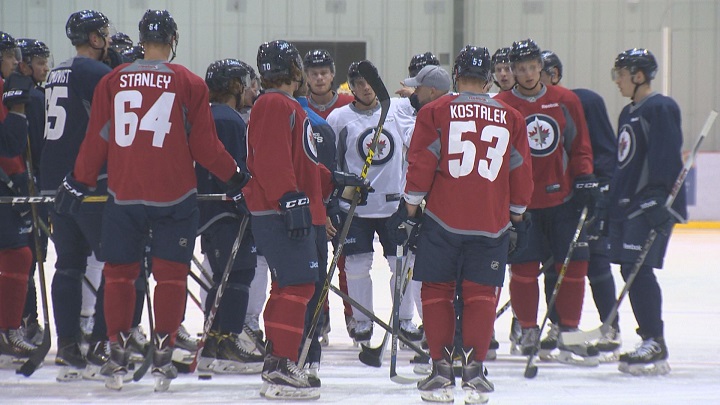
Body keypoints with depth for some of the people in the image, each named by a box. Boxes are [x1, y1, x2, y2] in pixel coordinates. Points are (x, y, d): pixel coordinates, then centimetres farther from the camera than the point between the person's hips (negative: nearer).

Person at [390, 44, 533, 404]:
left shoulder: (436, 112, -2)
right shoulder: (511, 118, 7)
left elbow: (421, 165, -4)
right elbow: (520, 174, 11)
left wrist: (409, 208, 3)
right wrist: (518, 217, 21)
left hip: (443, 219, -2)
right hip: (492, 222, 2)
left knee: (437, 292, 7)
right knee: (481, 294, 7)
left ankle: (441, 369, 4)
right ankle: (474, 370, -1)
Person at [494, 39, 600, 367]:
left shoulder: (565, 101, 6)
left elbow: (580, 146, 12)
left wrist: (585, 180, 1)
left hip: (563, 198, 2)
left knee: (574, 264, 1)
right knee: (524, 267, -3)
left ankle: (569, 334, 10)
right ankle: (529, 331, 12)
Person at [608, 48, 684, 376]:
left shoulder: (660, 108, -11)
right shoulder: (629, 113, 19)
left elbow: (666, 158, -20)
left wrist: (658, 200, -27)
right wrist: (610, 201, 23)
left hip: (652, 203, -10)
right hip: (627, 202, 10)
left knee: (638, 268, -14)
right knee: (630, 269, 7)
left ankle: (656, 345, -12)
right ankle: (650, 341, 13)